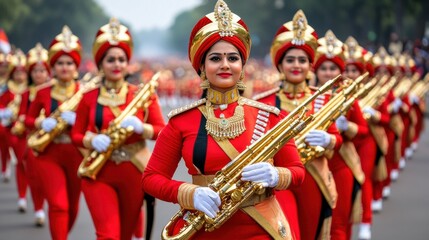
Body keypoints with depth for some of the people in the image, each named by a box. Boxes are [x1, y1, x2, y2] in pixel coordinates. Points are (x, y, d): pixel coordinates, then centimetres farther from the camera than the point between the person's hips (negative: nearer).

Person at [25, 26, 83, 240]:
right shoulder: (43, 93, 3)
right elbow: (28, 119, 11)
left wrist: (77, 119, -22)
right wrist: (42, 122, -11)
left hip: (76, 155, 1)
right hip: (49, 154, -1)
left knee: (72, 206, 15)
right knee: (58, 206, -13)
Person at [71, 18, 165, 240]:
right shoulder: (89, 97, 2)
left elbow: (162, 130, 0)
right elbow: (76, 135, 6)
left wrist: (140, 127, -20)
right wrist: (93, 141, -15)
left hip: (134, 172, 2)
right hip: (99, 173, -1)